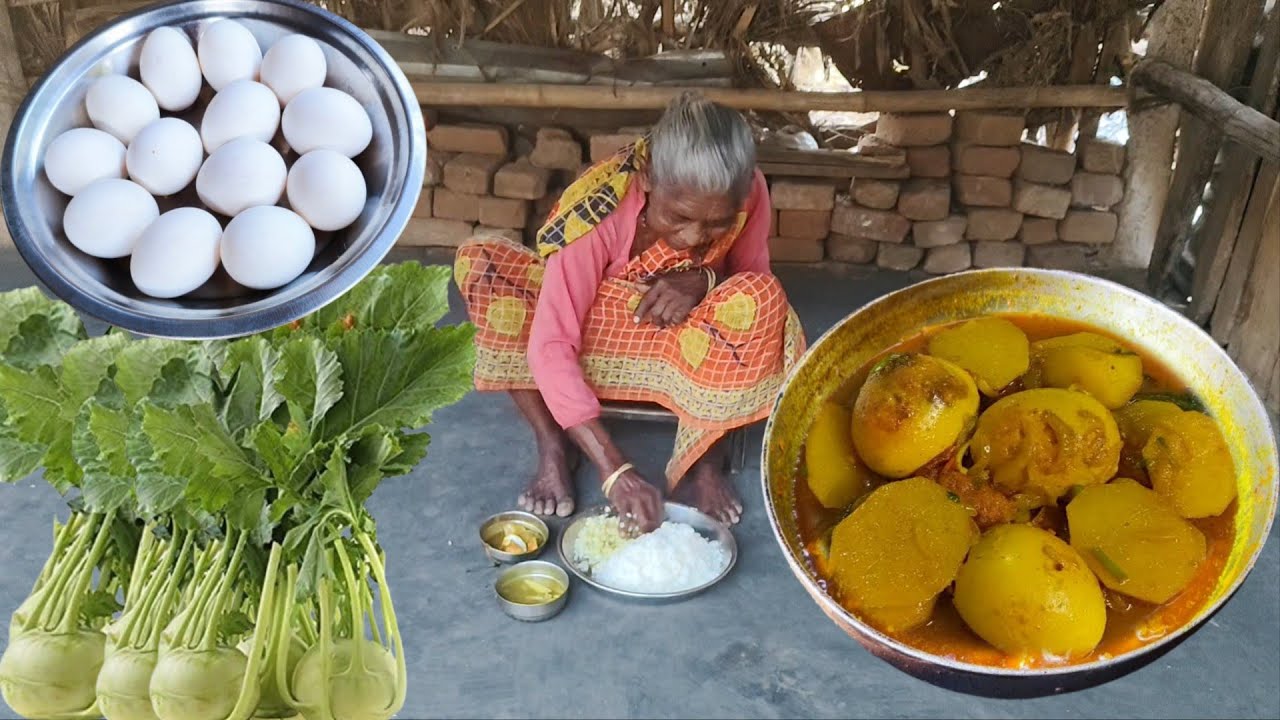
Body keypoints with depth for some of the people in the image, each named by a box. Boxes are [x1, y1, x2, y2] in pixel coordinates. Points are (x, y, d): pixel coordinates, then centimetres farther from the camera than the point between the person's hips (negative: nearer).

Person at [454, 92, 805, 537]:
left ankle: (703, 460, -15)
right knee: (479, 263, -26)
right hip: (594, 334, -1)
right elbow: (550, 347, -36)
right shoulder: (598, 211, -32)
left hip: (689, 347, 2)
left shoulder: (749, 194, -23)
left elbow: (755, 275, -4)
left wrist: (703, 281, -30)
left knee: (762, 299, -31)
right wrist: (614, 470, -44)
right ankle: (554, 447, -18)